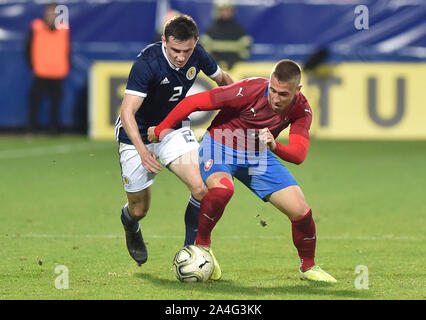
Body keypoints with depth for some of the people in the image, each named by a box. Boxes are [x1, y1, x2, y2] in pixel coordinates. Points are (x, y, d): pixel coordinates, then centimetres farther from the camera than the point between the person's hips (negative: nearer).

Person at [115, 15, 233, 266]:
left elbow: (222, 79, 10)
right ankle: (130, 225, 44)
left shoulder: (197, 55, -13)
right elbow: (127, 113, -35)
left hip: (174, 129, 4)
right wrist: (142, 151, -47)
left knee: (201, 189, -19)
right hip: (137, 136, -4)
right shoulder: (147, 63, -30)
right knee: (139, 210, 5)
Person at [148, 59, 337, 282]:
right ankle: (202, 246, -13)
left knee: (301, 212, -5)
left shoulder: (301, 110, -16)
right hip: (220, 146, -4)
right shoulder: (250, 90, -30)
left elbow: (299, 154, -25)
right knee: (222, 189, -38)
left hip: (258, 155, 4)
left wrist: (275, 146, -47)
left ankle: (308, 267, 22)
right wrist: (161, 130, -14)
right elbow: (194, 102, -23)